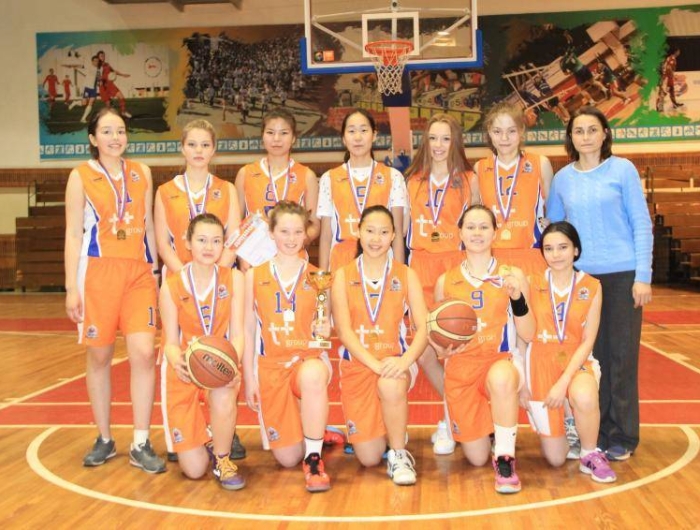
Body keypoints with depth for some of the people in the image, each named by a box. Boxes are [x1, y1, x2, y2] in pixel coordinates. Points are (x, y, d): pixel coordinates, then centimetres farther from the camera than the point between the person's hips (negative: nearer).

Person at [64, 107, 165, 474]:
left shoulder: (141, 173, 10)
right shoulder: (81, 176, 2)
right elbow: (73, 235, 0)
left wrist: (156, 271, 12)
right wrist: (71, 288, -5)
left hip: (139, 273, 2)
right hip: (98, 272, -2)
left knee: (144, 354, -9)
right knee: (99, 357, 6)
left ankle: (141, 445, 0)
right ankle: (104, 439, 22)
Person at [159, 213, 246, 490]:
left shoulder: (234, 278, -3)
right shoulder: (171, 286, -5)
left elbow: (237, 334, -7)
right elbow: (171, 342, -4)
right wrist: (177, 362, -29)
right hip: (184, 372, 0)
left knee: (223, 396, -39)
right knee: (194, 470, -8)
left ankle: (222, 459, -10)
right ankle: (206, 436, 30)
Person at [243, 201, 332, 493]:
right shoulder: (254, 276, 5)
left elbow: (325, 325, 10)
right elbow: (248, 330, 7)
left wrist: (325, 330, -14)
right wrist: (249, 378, 3)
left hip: (309, 359, -1)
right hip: (270, 366, 2)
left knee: (312, 376, -41)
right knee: (287, 458, -1)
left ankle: (314, 458, -23)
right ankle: (313, 435, 36)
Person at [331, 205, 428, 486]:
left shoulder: (406, 275, 2)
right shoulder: (344, 276, 0)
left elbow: (423, 328, -5)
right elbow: (344, 331, -8)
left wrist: (405, 360, -25)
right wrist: (376, 363, -23)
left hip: (395, 360, -1)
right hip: (356, 364, 1)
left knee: (391, 386, -38)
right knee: (368, 458, -3)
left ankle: (399, 454, -13)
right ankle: (387, 434, 34)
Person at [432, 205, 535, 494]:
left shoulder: (512, 275, 1)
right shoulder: (446, 281, 6)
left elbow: (528, 335, -2)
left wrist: (517, 297, -17)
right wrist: (442, 349, -8)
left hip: (502, 360, -2)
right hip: (460, 369, 2)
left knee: (500, 378, -41)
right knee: (476, 458, 4)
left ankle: (505, 458, -20)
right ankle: (490, 428, 41)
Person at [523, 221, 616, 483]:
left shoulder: (591, 287, -5)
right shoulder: (533, 285, -4)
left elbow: (588, 341, -8)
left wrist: (564, 382, -18)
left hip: (577, 363, -1)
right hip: (540, 365, 1)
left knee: (583, 398, -38)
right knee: (555, 458, 2)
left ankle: (591, 456, -9)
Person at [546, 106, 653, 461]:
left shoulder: (622, 170, 0)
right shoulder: (563, 179, 7)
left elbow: (642, 224, -2)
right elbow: (550, 228, 14)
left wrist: (643, 276, -9)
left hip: (622, 274, -3)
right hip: (580, 276, 3)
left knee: (621, 355, 2)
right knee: (590, 356, 8)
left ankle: (622, 436, 13)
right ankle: (596, 432, 19)